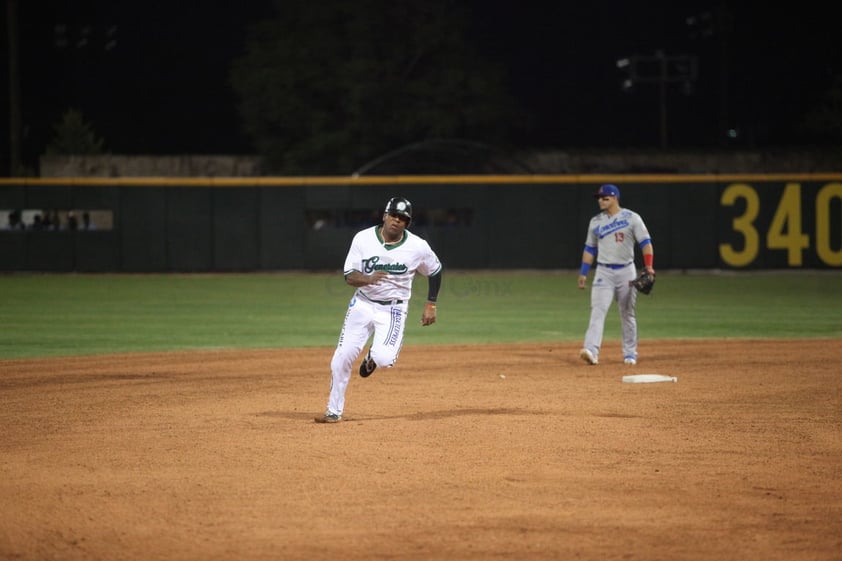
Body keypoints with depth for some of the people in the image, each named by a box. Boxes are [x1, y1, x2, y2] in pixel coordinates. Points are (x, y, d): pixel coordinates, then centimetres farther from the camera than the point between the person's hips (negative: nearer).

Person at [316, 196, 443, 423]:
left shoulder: (417, 246, -10)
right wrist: (369, 278, -31)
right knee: (342, 358, -6)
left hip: (393, 309, -1)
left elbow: (435, 271, 8)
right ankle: (334, 411, 11)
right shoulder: (363, 239, -9)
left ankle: (372, 358, 17)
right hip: (363, 304, 1)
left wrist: (430, 305, 6)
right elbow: (349, 277, -9)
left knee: (384, 359, -23)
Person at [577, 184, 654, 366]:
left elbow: (645, 243, -5)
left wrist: (649, 266, -17)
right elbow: (589, 249, 14)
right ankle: (591, 351, -27)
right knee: (598, 310, -14)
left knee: (627, 314, 7)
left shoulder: (631, 218, -2)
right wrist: (583, 273, 8)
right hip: (604, 272, 1)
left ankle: (630, 353, 19)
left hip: (626, 271, -1)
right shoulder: (596, 222, 9)